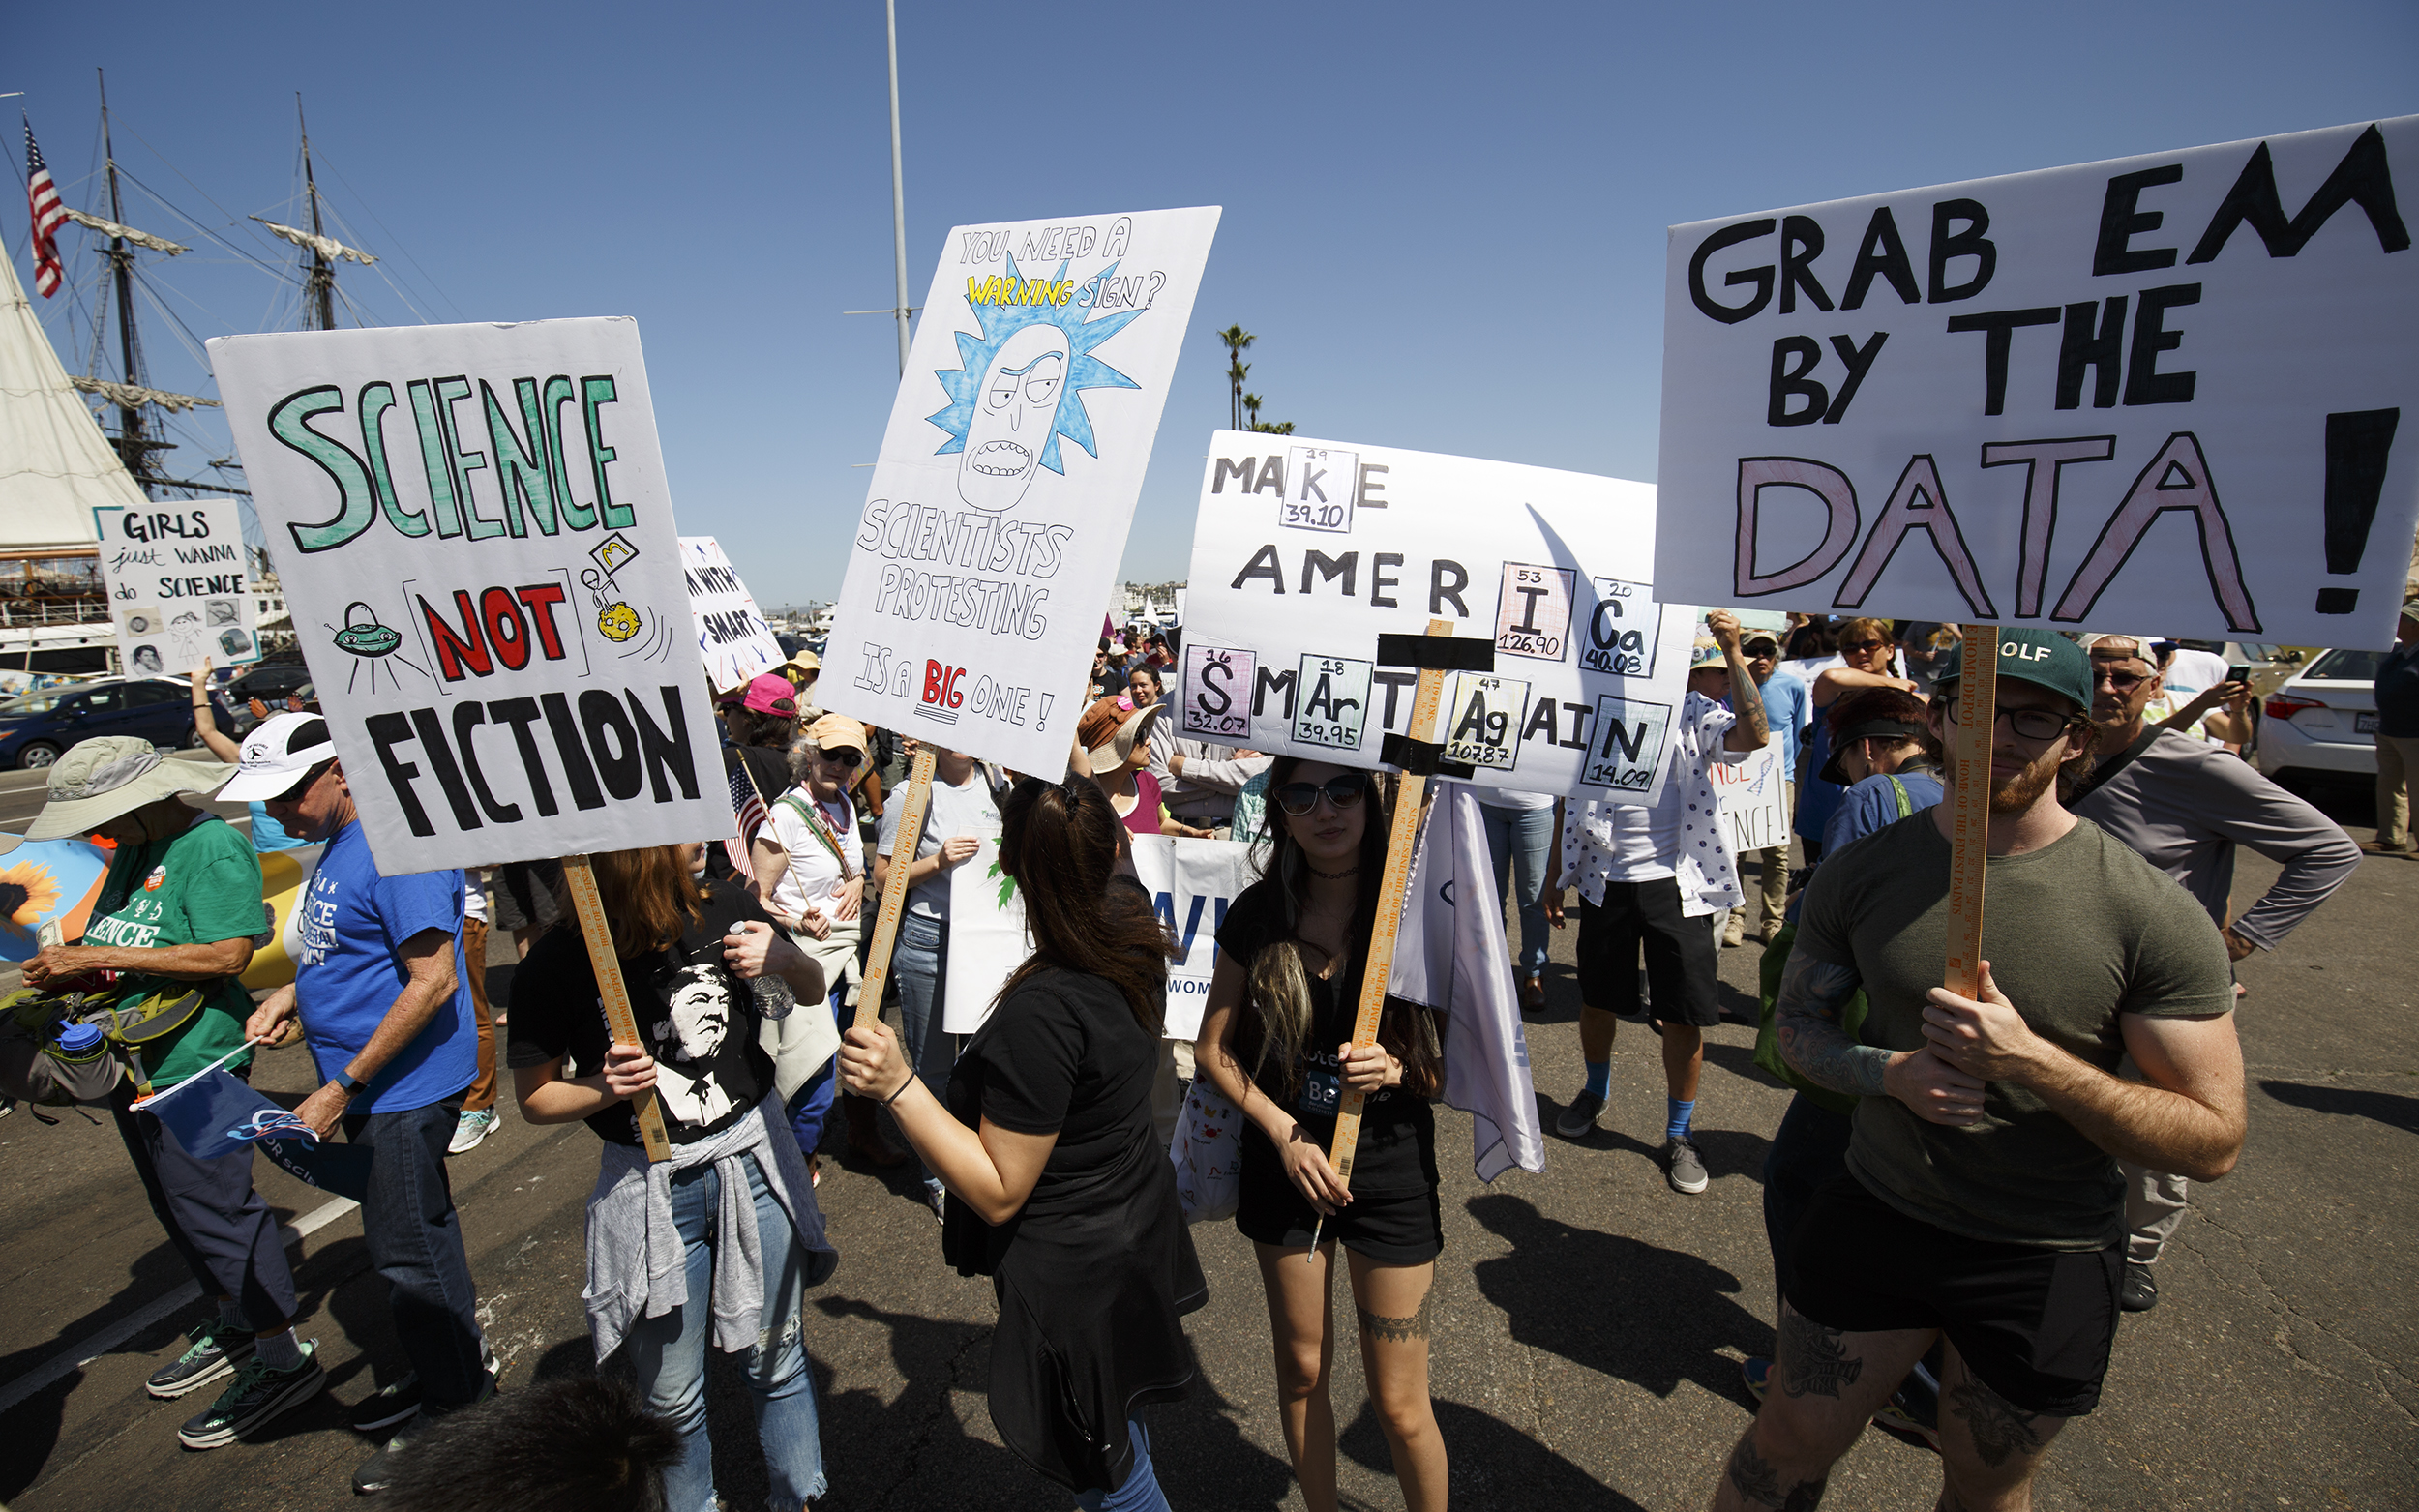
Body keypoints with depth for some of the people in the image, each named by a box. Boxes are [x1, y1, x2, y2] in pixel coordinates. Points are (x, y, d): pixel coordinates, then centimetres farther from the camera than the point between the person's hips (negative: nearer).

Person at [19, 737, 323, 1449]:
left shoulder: (214, 846, -19)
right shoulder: (135, 844, 9)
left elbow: (227, 955, -26)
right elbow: (122, 938, 19)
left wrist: (95, 957, -22)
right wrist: (62, 968, -2)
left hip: (192, 1065, -10)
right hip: (134, 1062, 10)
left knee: (213, 1208, -3)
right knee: (180, 1206, 21)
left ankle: (285, 1359, 10)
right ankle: (236, 1324, 38)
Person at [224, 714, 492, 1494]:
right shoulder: (342, 842, 10)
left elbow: (432, 980, -26)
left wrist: (342, 1088, -22)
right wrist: (296, 992, 6)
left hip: (406, 1088, -10)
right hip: (376, 1088, 10)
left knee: (409, 1251, 2)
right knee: (412, 1238, 20)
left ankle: (455, 1414, 19)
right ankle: (452, 1376, 37)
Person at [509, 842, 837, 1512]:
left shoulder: (724, 909, -8)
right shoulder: (556, 965, -14)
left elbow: (813, 993, 7)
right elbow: (535, 1099, 0)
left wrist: (786, 959, -15)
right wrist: (604, 1087, -20)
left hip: (753, 1162, 2)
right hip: (650, 1192, -1)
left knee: (778, 1365, 16)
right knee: (672, 1400, 15)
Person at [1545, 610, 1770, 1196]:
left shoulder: (1693, 715, -2)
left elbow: (1754, 736, -23)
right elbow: (1568, 799, 9)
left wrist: (1734, 652, -27)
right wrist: (1555, 875, 10)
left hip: (1674, 883, -1)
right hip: (1606, 880, 2)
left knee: (1684, 1014, 2)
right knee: (1596, 1000, 15)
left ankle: (1680, 1134, 21)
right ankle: (1595, 1092, 43)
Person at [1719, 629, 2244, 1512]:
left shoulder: (2152, 915, -17)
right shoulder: (1862, 872, -8)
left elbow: (2215, 1140, -15)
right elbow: (1797, 1022, 2)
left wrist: (2029, 1059, -30)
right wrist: (1888, 1070, -19)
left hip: (2045, 1263, -1)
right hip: (1874, 1215, 2)